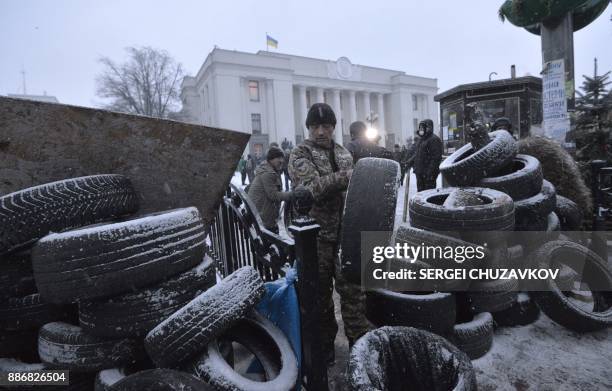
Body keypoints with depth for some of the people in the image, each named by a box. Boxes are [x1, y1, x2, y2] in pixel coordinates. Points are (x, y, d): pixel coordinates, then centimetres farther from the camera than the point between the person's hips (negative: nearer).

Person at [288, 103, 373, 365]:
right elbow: (313, 188, -20)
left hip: (345, 233, 4)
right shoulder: (300, 155, -3)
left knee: (353, 288, 8)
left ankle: (359, 340, 25)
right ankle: (324, 341, 29)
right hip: (315, 235, -3)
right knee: (319, 292, 10)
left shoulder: (344, 153, 13)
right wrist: (345, 176, -25)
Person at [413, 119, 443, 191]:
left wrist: (430, 171, -23)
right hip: (419, 172, 9)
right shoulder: (420, 139, 18)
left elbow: (436, 157, -18)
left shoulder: (434, 139, -11)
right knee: (420, 191, 15)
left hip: (428, 172, -9)